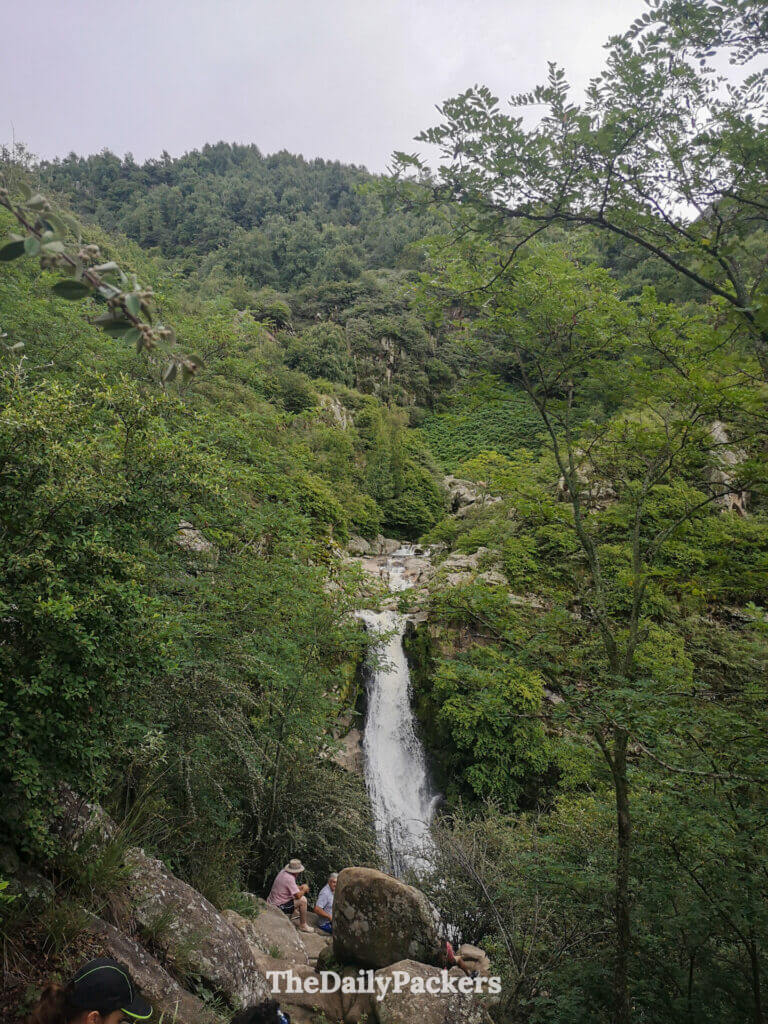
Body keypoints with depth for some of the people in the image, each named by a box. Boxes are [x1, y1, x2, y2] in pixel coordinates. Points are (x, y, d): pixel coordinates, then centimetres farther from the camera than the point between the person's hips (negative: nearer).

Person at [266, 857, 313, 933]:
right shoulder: (289, 878, -25)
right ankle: (303, 926, 1)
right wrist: (304, 889, -5)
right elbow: (298, 895, -25)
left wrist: (301, 887, 4)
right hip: (278, 907, -9)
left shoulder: (283, 872, 1)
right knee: (302, 899, -12)